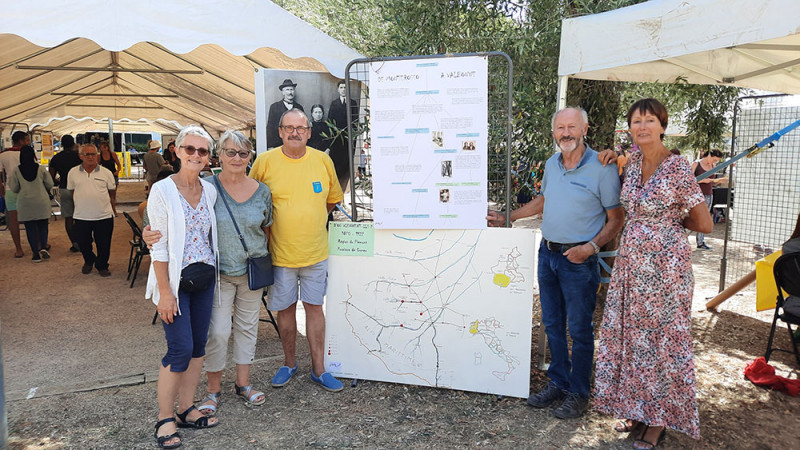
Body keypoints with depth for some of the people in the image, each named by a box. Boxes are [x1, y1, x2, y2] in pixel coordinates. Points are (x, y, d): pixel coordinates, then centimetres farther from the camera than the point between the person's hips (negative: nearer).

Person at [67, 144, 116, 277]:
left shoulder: (106, 173, 2)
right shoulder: (73, 173, 3)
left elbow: (111, 192, 10)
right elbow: (72, 191, 14)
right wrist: (80, 204, 13)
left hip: (104, 216, -1)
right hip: (81, 216, 1)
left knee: (104, 244, 7)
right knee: (82, 243, 12)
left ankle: (102, 266, 27)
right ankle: (89, 261, 39)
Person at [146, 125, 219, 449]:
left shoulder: (210, 190, 6)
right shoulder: (162, 191, -10)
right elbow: (159, 245, -12)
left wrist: (213, 274, 10)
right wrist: (165, 292, -15)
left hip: (205, 279, 6)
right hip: (175, 280, -5)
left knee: (198, 346, 10)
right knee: (180, 349, -6)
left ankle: (187, 410, 25)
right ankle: (164, 419, 11)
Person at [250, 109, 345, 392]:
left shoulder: (323, 160, 1)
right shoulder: (265, 161, -4)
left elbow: (332, 198, 15)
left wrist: (314, 220, 8)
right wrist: (269, 226, 3)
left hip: (315, 251, 1)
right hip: (280, 252, -1)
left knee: (314, 307, 8)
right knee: (285, 308, 10)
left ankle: (318, 369, 19)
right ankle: (289, 363, 30)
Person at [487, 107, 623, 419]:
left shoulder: (602, 168, -12)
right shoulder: (551, 164, 7)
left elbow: (616, 218, -8)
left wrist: (591, 246, -21)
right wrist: (508, 217, 22)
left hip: (579, 261, -6)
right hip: (547, 253, 6)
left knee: (579, 329, 5)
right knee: (552, 324, 15)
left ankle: (578, 394, 21)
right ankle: (558, 383, 30)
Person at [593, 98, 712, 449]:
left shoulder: (678, 169, -13)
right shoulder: (632, 163, 5)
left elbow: (704, 224, -6)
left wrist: (669, 219, 5)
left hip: (665, 263, -7)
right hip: (631, 262, 7)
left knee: (663, 339, 4)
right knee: (631, 334, 13)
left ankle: (660, 420, 20)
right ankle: (638, 409, 30)